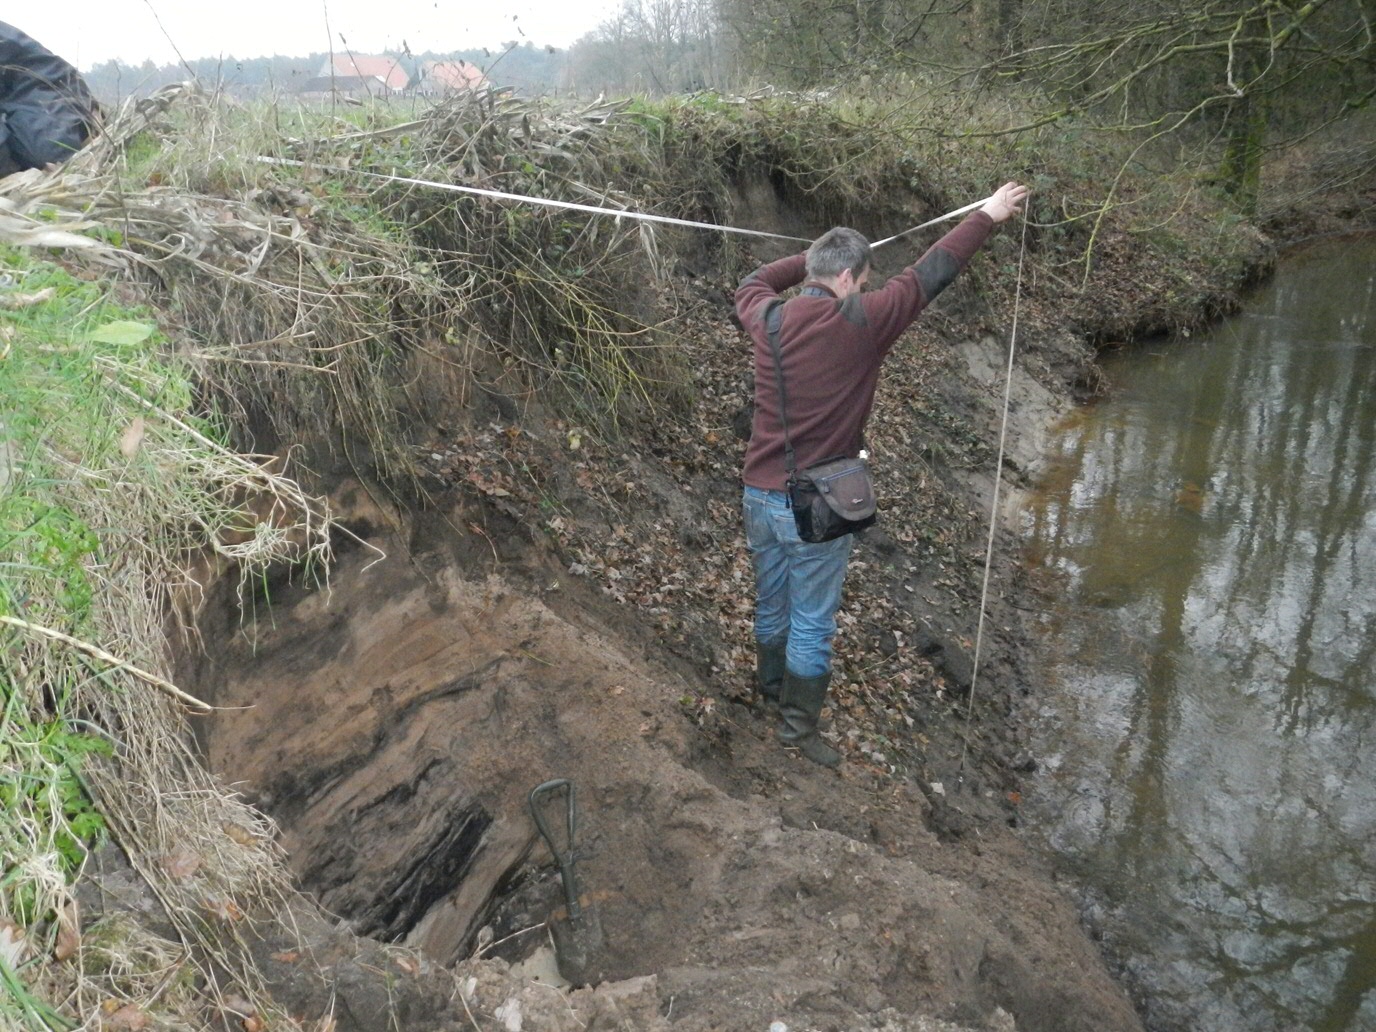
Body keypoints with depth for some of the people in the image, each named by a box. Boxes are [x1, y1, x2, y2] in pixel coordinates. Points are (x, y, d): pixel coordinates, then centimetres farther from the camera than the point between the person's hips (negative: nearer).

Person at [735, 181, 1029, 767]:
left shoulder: (769, 319, -3)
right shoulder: (860, 323, -16)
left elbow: (752, 284, 23)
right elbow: (929, 274, -4)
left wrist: (813, 258, 29)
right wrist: (988, 216, 8)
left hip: (759, 494, 6)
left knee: (771, 606, 24)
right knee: (812, 622, 10)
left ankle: (772, 692, 44)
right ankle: (797, 725, 23)